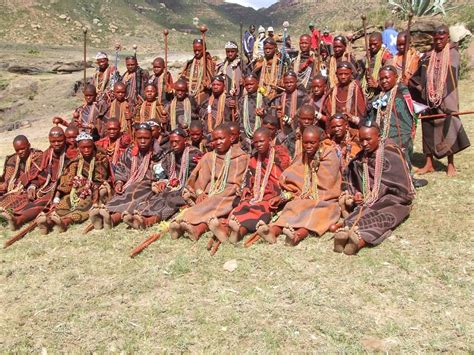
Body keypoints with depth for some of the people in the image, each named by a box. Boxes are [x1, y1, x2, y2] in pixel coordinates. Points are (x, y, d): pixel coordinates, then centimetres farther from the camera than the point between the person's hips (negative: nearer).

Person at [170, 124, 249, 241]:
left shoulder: (241, 158, 7)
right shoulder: (208, 157, 20)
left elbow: (236, 185, -2)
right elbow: (201, 179, 10)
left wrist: (216, 196, -15)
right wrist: (200, 193, -13)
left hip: (229, 197, -4)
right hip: (208, 197, 4)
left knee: (215, 204, -35)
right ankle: (200, 227, -56)